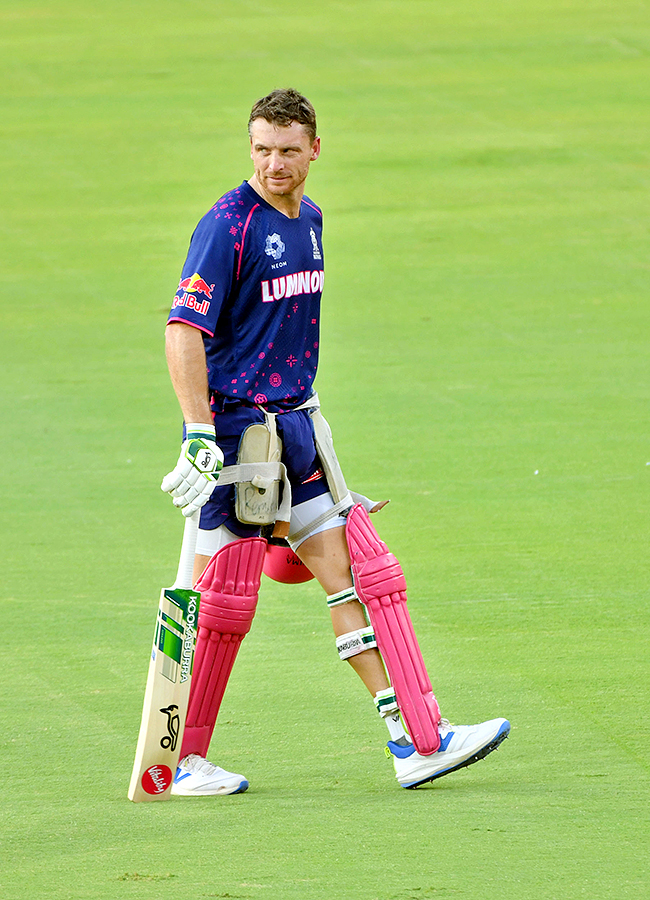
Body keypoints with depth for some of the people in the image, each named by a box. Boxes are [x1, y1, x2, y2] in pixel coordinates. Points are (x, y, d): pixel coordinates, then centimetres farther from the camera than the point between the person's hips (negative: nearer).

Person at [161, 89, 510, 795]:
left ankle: (416, 741, 6)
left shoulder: (308, 218, 12)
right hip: (237, 426, -8)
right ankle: (177, 762, 6)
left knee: (359, 574, 5)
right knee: (222, 598, -5)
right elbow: (184, 331, -20)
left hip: (295, 423, 8)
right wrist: (199, 434, -27)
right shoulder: (228, 225, -13)